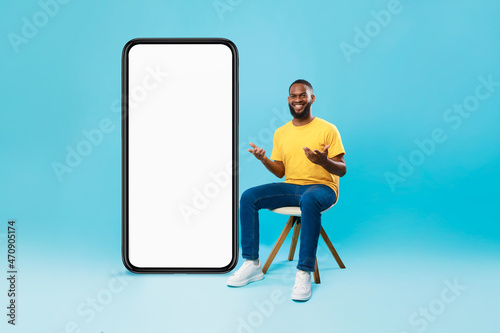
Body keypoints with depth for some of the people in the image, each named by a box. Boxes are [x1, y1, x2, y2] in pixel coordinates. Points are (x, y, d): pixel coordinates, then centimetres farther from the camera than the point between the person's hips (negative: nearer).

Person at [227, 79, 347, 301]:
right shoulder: (280, 133, 12)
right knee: (248, 197, -16)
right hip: (290, 187, 5)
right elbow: (280, 172, 12)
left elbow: (342, 170, -4)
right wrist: (264, 160, -8)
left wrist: (324, 161, -26)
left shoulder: (327, 129, -3)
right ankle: (252, 264, -12)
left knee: (309, 200, -41)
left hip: (322, 187, -5)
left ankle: (304, 273, -34)